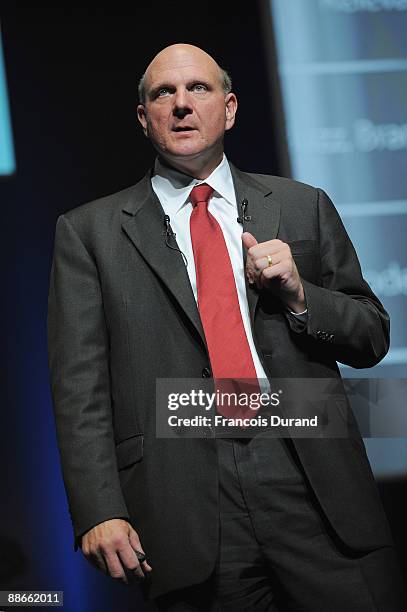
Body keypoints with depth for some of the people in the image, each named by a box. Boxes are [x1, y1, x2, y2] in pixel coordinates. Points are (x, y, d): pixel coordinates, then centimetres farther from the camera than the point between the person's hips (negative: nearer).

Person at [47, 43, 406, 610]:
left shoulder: (303, 207, 14)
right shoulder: (89, 232, 8)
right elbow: (79, 385, 1)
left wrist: (299, 294, -5)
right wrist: (100, 512, -11)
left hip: (317, 487, 2)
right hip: (186, 509, -1)